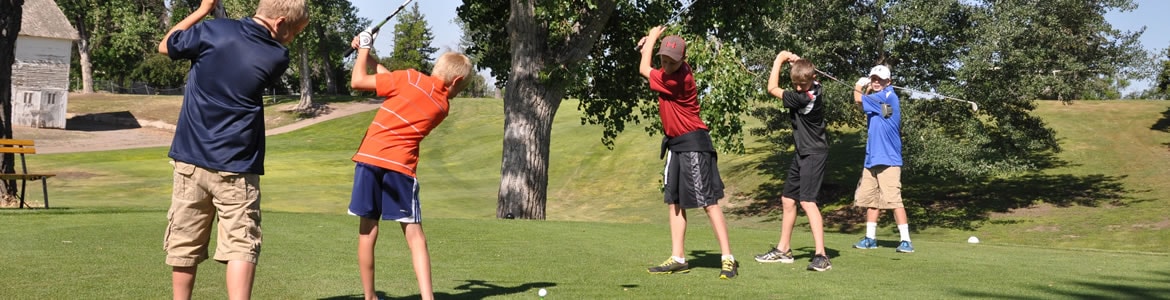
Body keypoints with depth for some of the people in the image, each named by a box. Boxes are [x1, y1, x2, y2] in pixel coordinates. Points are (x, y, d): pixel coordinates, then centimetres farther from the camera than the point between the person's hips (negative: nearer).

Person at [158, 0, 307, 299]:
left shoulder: (212, 31, -4)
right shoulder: (278, 58, -6)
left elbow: (165, 46, 14)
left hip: (191, 158, 3)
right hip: (237, 166, -3)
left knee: (185, 245, 11)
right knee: (241, 245, -3)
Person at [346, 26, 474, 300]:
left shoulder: (411, 77, 4)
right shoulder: (443, 107, 12)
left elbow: (358, 82, 5)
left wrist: (364, 50, 21)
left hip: (369, 159, 0)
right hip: (401, 166, 0)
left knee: (367, 232, 8)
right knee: (414, 234, 3)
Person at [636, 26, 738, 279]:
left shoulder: (678, 80, -22)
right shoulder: (678, 69, 2)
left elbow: (644, 69, -8)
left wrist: (653, 37, 4)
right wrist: (651, 42, 9)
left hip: (693, 146, -10)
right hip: (676, 145, 10)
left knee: (708, 201, -10)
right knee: (674, 202, 10)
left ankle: (728, 259, -9)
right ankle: (677, 259, 14)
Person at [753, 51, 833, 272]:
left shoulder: (804, 98, -24)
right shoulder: (815, 87, 0)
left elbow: (772, 88, -13)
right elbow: (801, 72, 24)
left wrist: (780, 59, -3)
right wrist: (795, 61, 2)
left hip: (813, 154, -10)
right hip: (802, 153, 10)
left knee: (807, 201, -19)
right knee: (788, 199, 15)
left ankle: (821, 255, -24)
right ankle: (783, 250, 27)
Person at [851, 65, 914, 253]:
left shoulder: (888, 96, -10)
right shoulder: (876, 99, 18)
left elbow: (859, 101, -10)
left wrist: (858, 88, 10)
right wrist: (865, 88, 2)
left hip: (888, 159, -9)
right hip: (872, 158, 9)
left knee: (893, 199, -12)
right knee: (870, 199, 11)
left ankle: (906, 241, -11)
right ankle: (870, 239, 19)